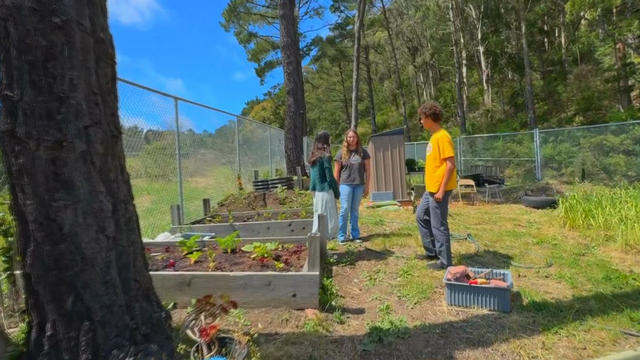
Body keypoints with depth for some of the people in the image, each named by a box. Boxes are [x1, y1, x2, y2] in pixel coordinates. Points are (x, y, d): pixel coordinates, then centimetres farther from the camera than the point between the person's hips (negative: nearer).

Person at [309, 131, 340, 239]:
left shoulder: (313, 156, 8)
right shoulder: (325, 156, -13)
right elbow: (329, 176, -13)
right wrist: (337, 192, -3)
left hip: (316, 190, 8)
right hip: (325, 190, -8)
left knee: (318, 215, 16)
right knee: (329, 216, 2)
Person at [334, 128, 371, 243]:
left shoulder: (363, 152, 6)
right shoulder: (341, 153, 2)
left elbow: (368, 170, 7)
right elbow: (337, 171, 4)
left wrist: (367, 186, 4)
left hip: (359, 185, 2)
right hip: (346, 184, -2)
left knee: (355, 210, 9)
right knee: (345, 209, -4)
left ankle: (355, 235, 19)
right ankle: (341, 236, 5)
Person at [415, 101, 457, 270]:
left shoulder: (442, 136, -17)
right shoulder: (434, 136, 13)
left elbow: (451, 164, -21)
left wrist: (442, 189, -21)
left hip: (438, 189, -10)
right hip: (431, 188, 10)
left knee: (438, 225, 0)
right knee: (421, 216, 19)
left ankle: (444, 261, 15)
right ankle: (432, 251, 32)